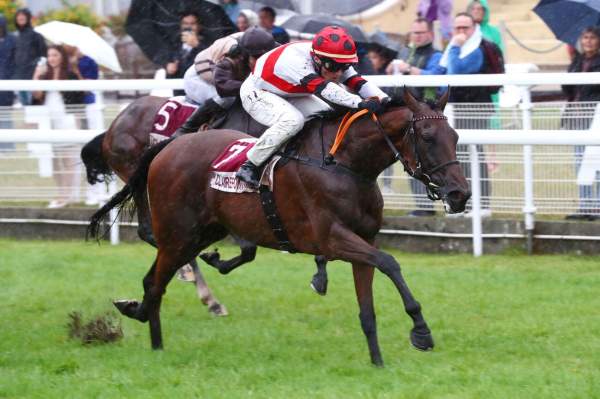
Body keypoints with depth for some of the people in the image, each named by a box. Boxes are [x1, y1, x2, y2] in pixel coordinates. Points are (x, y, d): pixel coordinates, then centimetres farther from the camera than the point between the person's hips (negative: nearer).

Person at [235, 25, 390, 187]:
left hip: (290, 95, 8)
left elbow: (357, 82, -22)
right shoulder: (296, 60, -40)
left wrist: (384, 100, -41)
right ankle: (249, 166, -25)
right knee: (292, 119, -34)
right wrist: (360, 103, -59)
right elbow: (324, 88, -50)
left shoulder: (335, 62, -15)